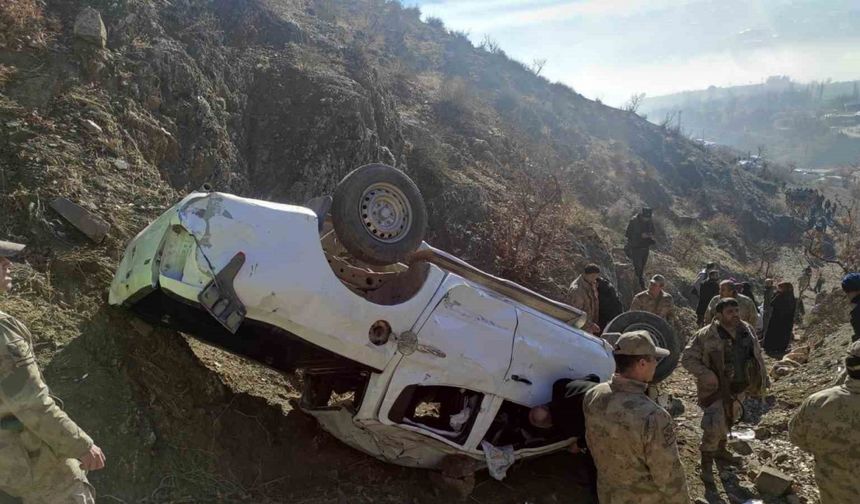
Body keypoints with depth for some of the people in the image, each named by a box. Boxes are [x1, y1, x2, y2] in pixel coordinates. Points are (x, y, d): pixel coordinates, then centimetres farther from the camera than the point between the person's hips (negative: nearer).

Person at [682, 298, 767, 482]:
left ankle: (720, 450, 47)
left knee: (728, 421, 23)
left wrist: (761, 380, 10)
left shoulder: (747, 330, -2)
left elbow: (757, 355, 12)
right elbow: (687, 358, -15)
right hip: (716, 389, -6)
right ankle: (706, 465, 3)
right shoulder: (706, 335, -20)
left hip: (739, 388, 6)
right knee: (714, 426, -13)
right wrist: (705, 374, -28)